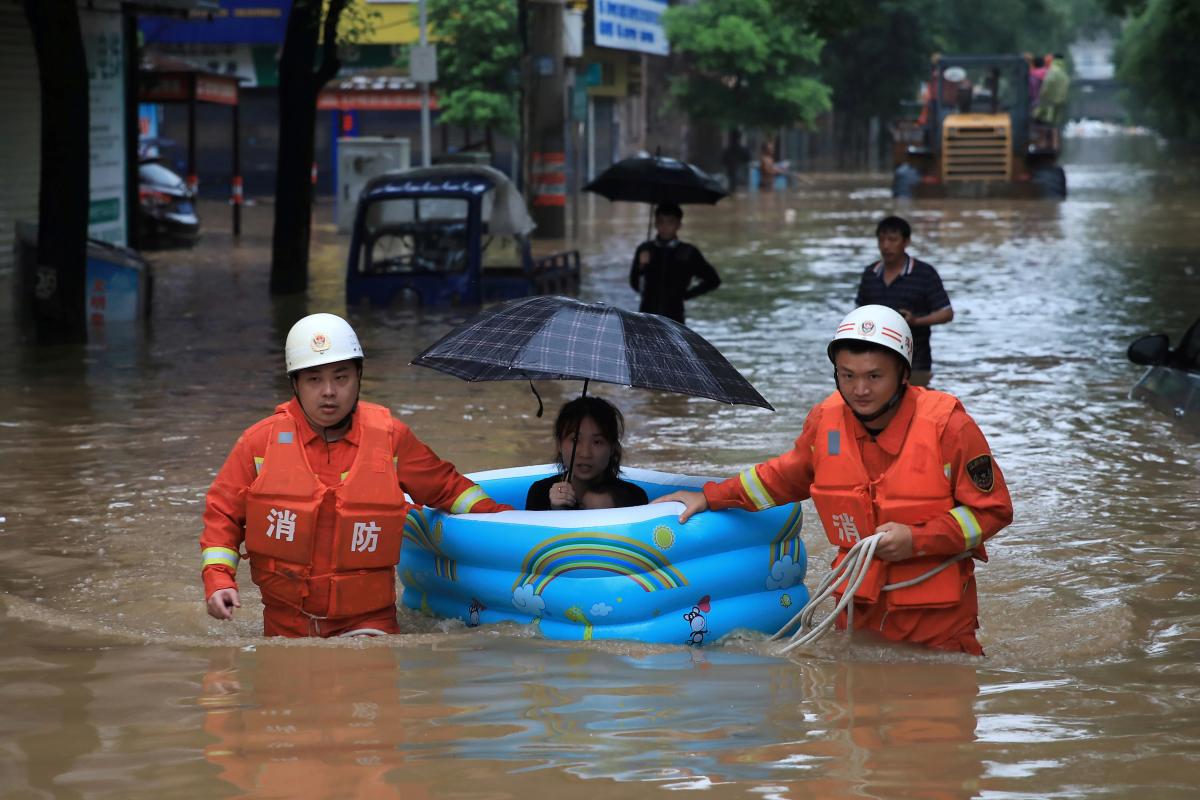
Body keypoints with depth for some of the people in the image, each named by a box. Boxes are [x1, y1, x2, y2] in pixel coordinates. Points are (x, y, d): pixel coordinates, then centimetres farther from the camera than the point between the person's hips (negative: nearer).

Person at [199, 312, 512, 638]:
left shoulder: (391, 437, 2)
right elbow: (223, 513, 6)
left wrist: (499, 517, 8)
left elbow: (446, 486, 16)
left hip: (366, 621, -1)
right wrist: (218, 580, -7)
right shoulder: (262, 441, -1)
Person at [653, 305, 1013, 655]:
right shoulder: (825, 421, -2)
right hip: (860, 607, 4)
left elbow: (993, 509, -10)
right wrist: (710, 498, 18)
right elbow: (787, 476, 19)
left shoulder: (948, 425, -16)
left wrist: (917, 540, -20)